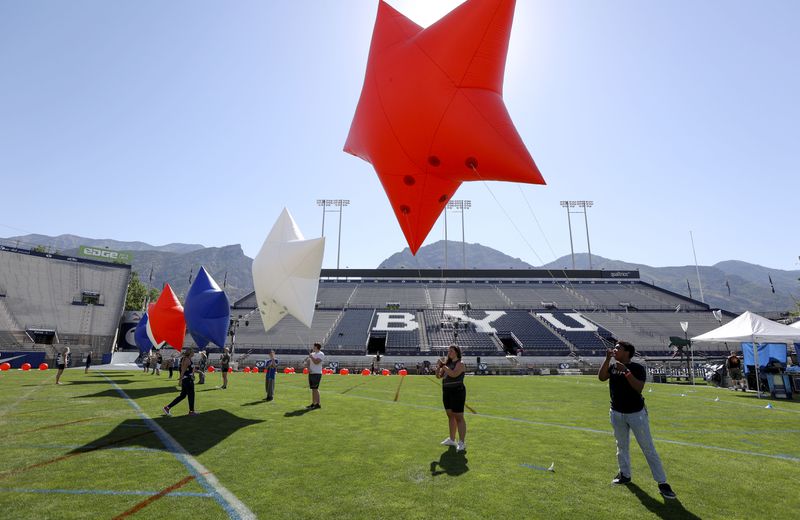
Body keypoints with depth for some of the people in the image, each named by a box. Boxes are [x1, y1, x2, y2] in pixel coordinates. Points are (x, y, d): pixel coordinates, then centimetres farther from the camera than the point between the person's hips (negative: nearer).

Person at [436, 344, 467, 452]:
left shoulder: (460, 364, -11)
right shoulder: (447, 363, 11)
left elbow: (454, 374, -29)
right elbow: (439, 376, 10)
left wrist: (443, 366, -21)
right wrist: (438, 366, -7)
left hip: (457, 392, -8)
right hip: (447, 392, 8)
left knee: (458, 417, -5)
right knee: (450, 416, 15)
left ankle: (462, 442, 1)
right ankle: (452, 439, 26)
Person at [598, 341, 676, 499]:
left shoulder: (637, 368, -14)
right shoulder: (612, 366, 0)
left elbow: (639, 388, -27)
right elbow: (601, 377, -16)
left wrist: (626, 371, -33)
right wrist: (607, 359, -22)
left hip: (636, 413, -5)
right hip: (617, 413, 5)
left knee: (648, 449, 0)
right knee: (622, 446, 18)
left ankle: (662, 483, 8)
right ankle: (625, 474, 34)